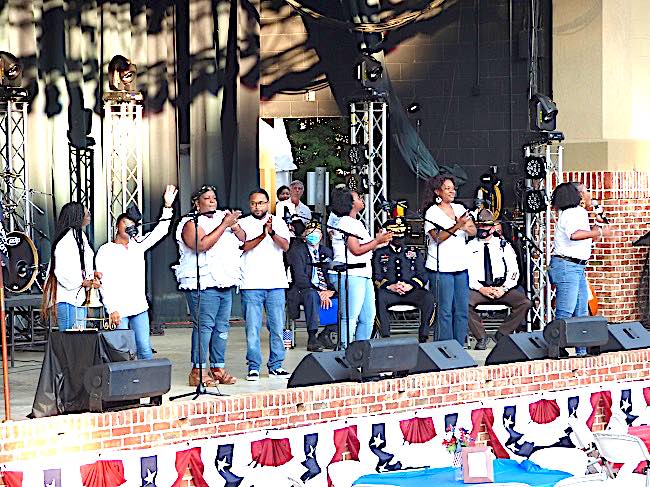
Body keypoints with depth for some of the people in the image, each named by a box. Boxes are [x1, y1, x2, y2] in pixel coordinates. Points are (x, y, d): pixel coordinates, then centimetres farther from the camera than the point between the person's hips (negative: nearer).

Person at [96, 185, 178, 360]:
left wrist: (168, 206, 5)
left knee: (145, 349, 2)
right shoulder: (106, 251, 0)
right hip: (118, 311, -4)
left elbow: (160, 232, 15)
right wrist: (112, 309, -14)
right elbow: (105, 284, -6)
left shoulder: (138, 245, 15)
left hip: (139, 307, 4)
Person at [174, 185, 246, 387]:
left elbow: (243, 238, 18)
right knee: (203, 326, -11)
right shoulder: (191, 224, -4)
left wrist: (234, 226, -4)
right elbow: (202, 245, -20)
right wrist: (224, 225, -17)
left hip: (225, 283, 8)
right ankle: (198, 371, -10)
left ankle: (218, 368, 13)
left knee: (222, 327, 7)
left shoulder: (221, 217, 18)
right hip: (203, 284, -8)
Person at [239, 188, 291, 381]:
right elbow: (243, 246, -9)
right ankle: (253, 367, 4)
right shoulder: (243, 224, 6)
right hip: (251, 285, -2)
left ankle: (275, 365, 13)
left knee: (277, 327, 3)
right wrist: (262, 235, -21)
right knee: (252, 328, -3)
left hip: (276, 283, 2)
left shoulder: (278, 223, 10)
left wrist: (272, 232, -22)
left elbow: (285, 246, -4)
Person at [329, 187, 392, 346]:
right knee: (350, 317, -11)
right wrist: (377, 241, -9)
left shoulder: (357, 223, 22)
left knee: (368, 317, 10)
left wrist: (380, 243, 18)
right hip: (350, 275, -10)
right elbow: (356, 250, -15)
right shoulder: (346, 222, -9)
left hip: (364, 274, 10)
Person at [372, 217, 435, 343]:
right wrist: (390, 286, -15)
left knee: (428, 298, -29)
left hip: (411, 290, 1)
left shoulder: (414, 253, 21)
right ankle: (385, 336, -33)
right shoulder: (379, 254, 16)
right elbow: (376, 277, 5)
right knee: (379, 297, -36)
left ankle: (423, 336, -24)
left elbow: (422, 276, 11)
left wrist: (410, 285, -10)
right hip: (389, 292, -1)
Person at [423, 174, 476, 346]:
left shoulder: (459, 208, 13)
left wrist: (466, 227, -15)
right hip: (441, 268, -6)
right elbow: (437, 237, -14)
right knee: (445, 311, -4)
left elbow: (473, 231, 7)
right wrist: (457, 226, -25)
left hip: (461, 266, 6)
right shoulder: (432, 212, -4)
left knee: (462, 310, 6)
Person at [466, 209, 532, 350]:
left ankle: (502, 334, -8)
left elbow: (513, 271, 7)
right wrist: (481, 289, -13)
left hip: (502, 288, 1)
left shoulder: (504, 245, 12)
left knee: (525, 303, -23)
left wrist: (504, 288, -11)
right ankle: (481, 337, -15)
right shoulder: (470, 246, 9)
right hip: (478, 289, -1)